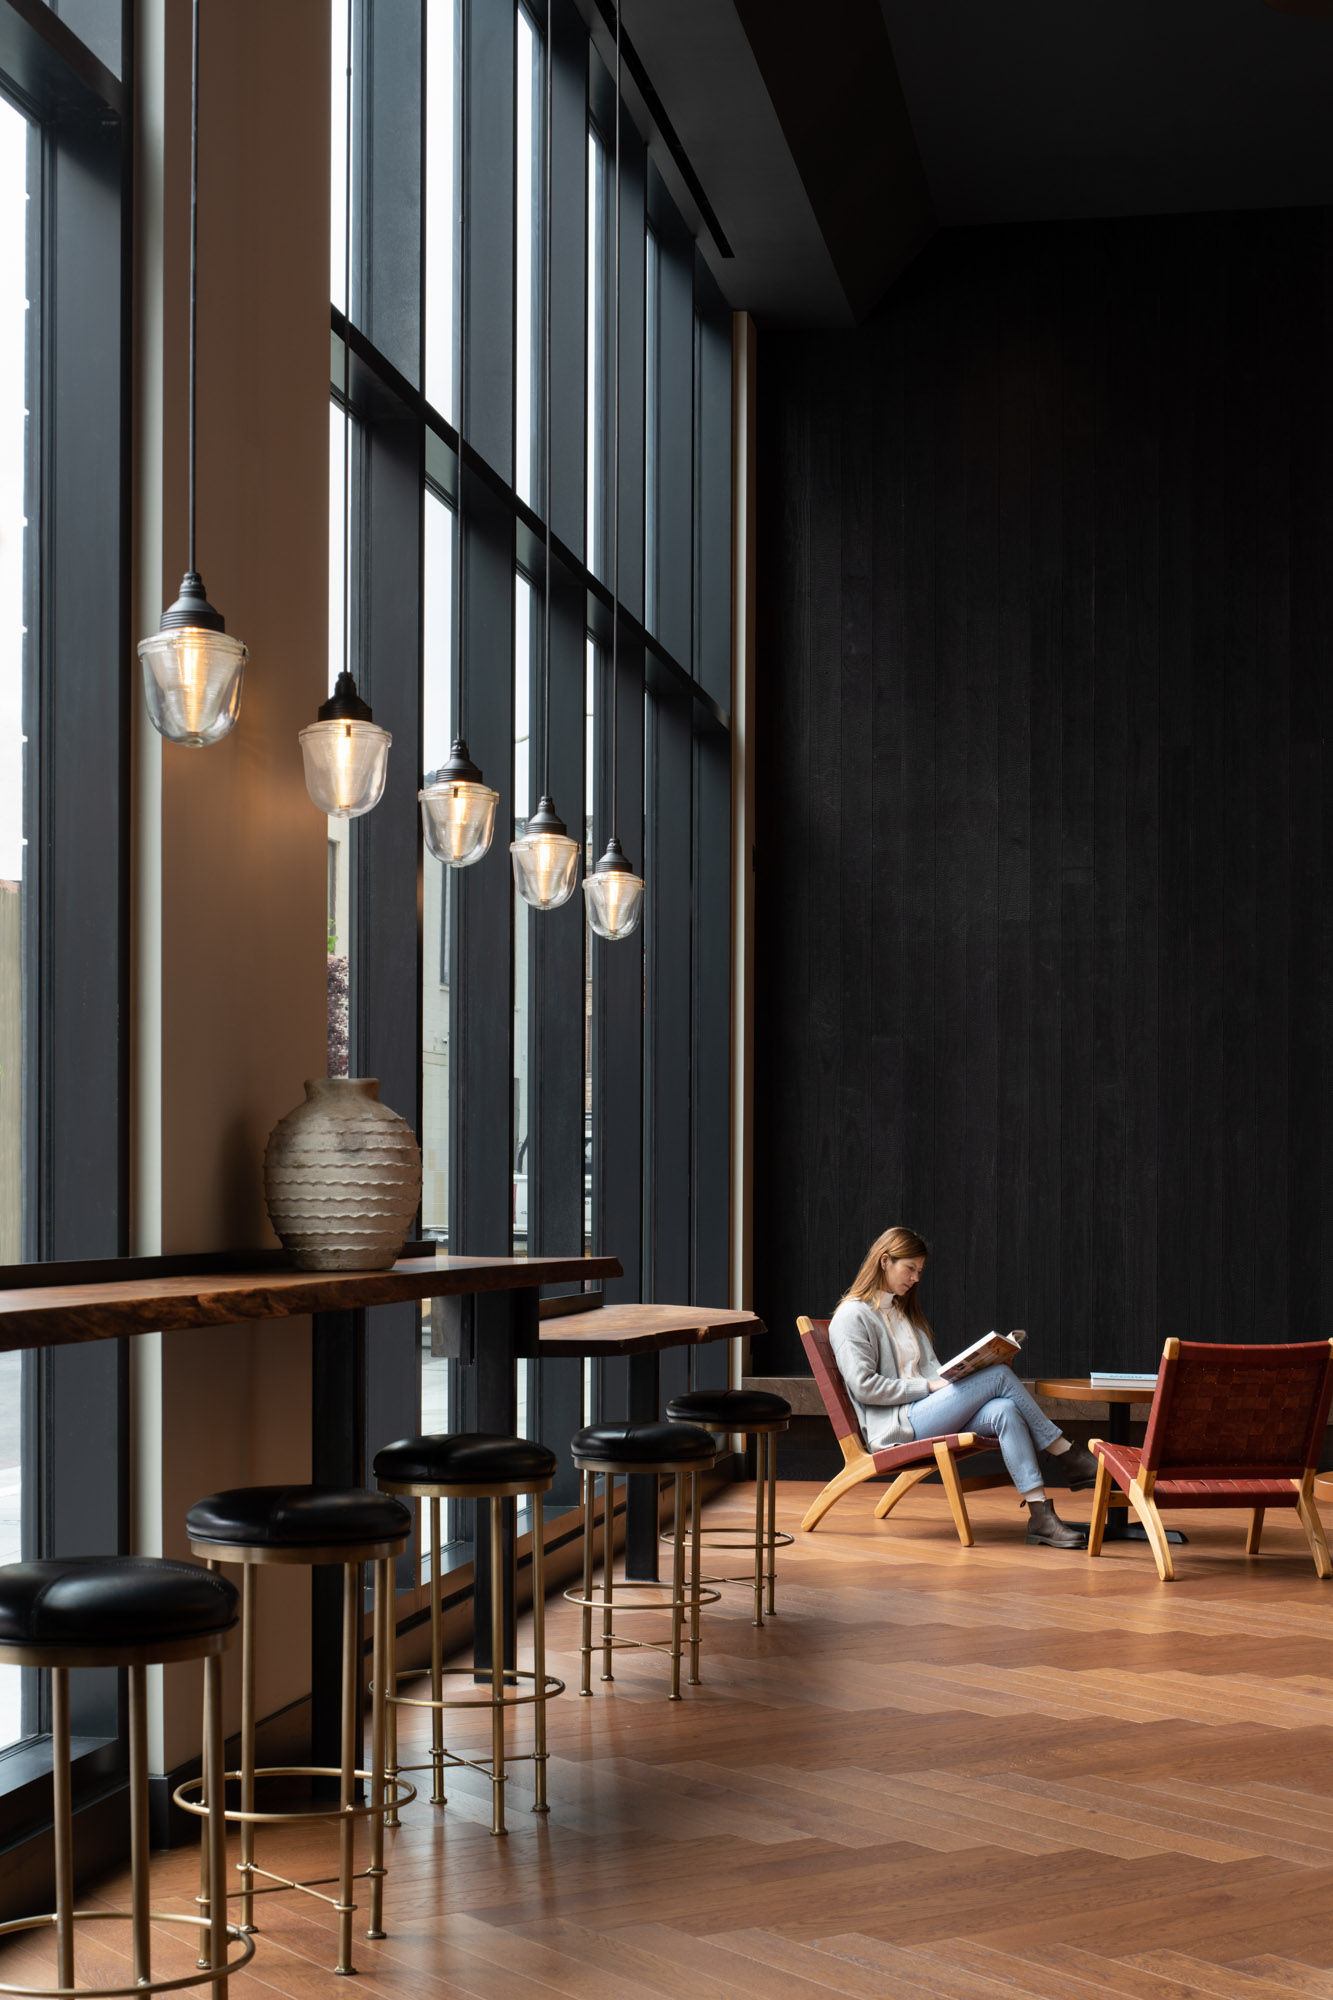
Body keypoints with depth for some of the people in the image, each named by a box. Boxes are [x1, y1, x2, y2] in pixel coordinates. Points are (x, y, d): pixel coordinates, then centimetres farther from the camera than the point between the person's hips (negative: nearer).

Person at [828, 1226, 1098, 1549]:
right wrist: (929, 1386, -13)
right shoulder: (852, 1316, -1)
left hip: (929, 1414, 8)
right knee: (1000, 1376, -20)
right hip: (895, 1427, -8)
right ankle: (1068, 1456, -11)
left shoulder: (904, 1312, 26)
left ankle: (1040, 1515, -32)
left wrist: (956, 1376, 0)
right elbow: (864, 1386, -11)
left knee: (1005, 1412, -25)